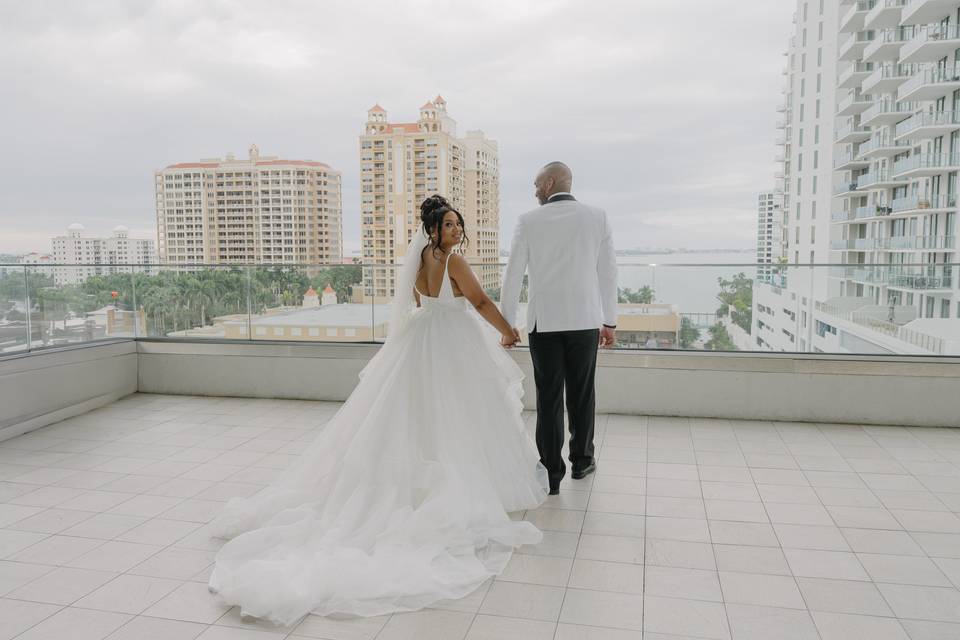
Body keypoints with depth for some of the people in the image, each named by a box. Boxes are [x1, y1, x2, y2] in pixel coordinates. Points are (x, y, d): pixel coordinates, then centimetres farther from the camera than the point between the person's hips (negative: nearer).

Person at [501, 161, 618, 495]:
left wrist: (507, 325, 5)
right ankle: (581, 460, 30)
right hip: (585, 320, 2)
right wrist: (609, 321, 11)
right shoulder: (597, 217, 1)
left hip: (543, 321, -1)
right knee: (581, 392, 16)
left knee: (548, 397, 5)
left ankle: (552, 473, 8)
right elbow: (608, 273, 3)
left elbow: (512, 276, -3)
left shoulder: (529, 221, -4)